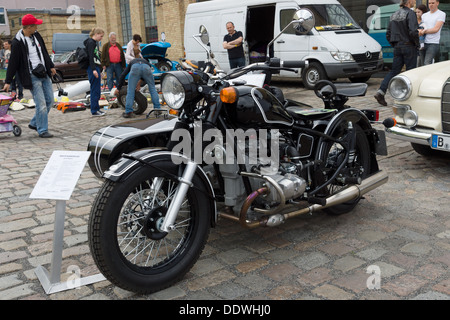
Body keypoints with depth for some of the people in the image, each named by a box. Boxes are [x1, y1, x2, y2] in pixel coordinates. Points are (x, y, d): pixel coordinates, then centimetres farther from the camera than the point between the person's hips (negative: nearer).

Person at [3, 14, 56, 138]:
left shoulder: (36, 35, 8)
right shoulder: (17, 43, -13)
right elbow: (13, 63, -9)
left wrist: (51, 66, 26)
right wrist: (8, 82, -6)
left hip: (44, 74, 8)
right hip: (32, 77, -8)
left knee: (50, 101, 10)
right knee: (41, 104, -9)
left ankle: (34, 123, 24)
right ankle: (42, 130, 3)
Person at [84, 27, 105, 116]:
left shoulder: (95, 42, 20)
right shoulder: (90, 42, -9)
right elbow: (90, 57, -18)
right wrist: (94, 69, -25)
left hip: (96, 68, 10)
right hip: (92, 68, -10)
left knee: (97, 90, 12)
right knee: (95, 90, -8)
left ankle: (97, 108, 19)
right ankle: (94, 111, -6)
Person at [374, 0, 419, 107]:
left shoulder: (394, 15, 11)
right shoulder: (410, 13, -12)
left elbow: (388, 34, 13)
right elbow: (413, 32, -22)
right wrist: (417, 44, -7)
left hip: (397, 47, 6)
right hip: (409, 47, -6)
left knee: (394, 71, 6)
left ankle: (380, 92, -7)